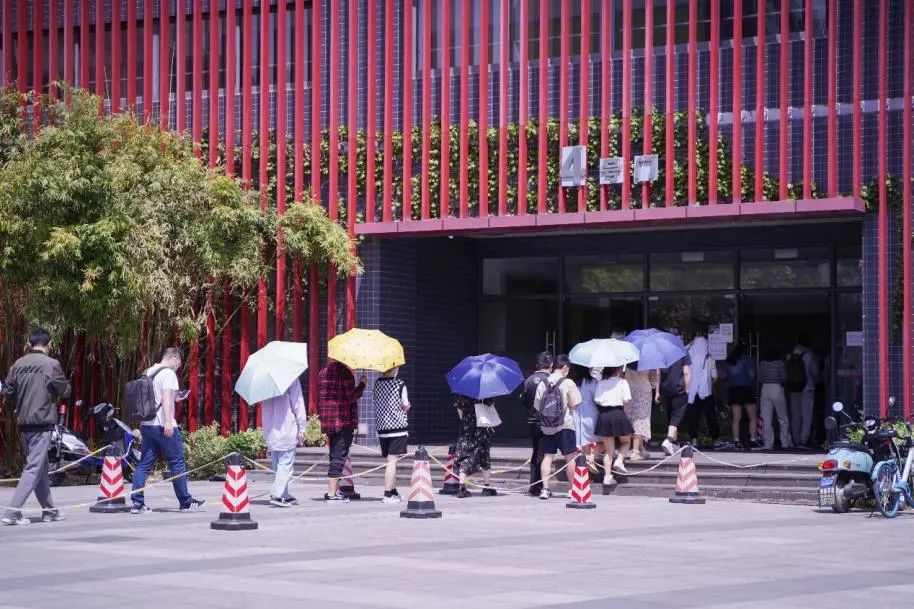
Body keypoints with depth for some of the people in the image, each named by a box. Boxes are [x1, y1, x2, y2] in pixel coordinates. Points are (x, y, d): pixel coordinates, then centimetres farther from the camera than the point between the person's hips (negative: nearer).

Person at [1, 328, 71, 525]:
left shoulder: (18, 364, 4)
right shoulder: (51, 364, -11)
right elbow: (65, 391, -4)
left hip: (24, 422, 6)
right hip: (43, 421, -6)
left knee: (42, 466, 17)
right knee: (34, 467, -5)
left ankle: (49, 510, 24)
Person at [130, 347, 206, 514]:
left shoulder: (148, 373, 18)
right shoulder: (168, 373, -9)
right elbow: (166, 397, -19)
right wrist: (168, 421, -24)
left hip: (146, 424, 8)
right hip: (163, 425, -8)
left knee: (144, 464, 5)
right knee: (177, 463, 1)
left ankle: (137, 503, -2)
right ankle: (185, 502, 7)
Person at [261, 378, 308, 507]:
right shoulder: (292, 380, -7)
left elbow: (265, 407, 16)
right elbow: (298, 405, -10)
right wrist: (302, 427, -4)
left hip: (270, 432, 6)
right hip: (287, 431, -6)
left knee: (277, 465, 13)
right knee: (285, 463, -4)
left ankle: (284, 495, 17)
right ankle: (278, 495, -13)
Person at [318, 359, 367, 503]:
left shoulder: (322, 372, 11)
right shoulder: (345, 372, -12)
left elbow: (319, 398, 15)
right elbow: (351, 397, -14)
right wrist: (362, 384, 0)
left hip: (327, 421, 8)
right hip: (344, 421, -7)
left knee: (335, 455, 17)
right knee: (339, 456, -5)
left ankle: (335, 490, 20)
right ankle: (332, 493, -7)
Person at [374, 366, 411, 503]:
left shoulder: (377, 383, 4)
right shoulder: (400, 384, -9)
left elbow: (377, 404, 9)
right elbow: (406, 407, -4)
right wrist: (407, 406, 17)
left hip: (381, 427, 5)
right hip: (398, 426, -5)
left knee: (390, 460, 15)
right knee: (392, 461, -5)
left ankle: (394, 491, 25)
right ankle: (388, 494, -6)